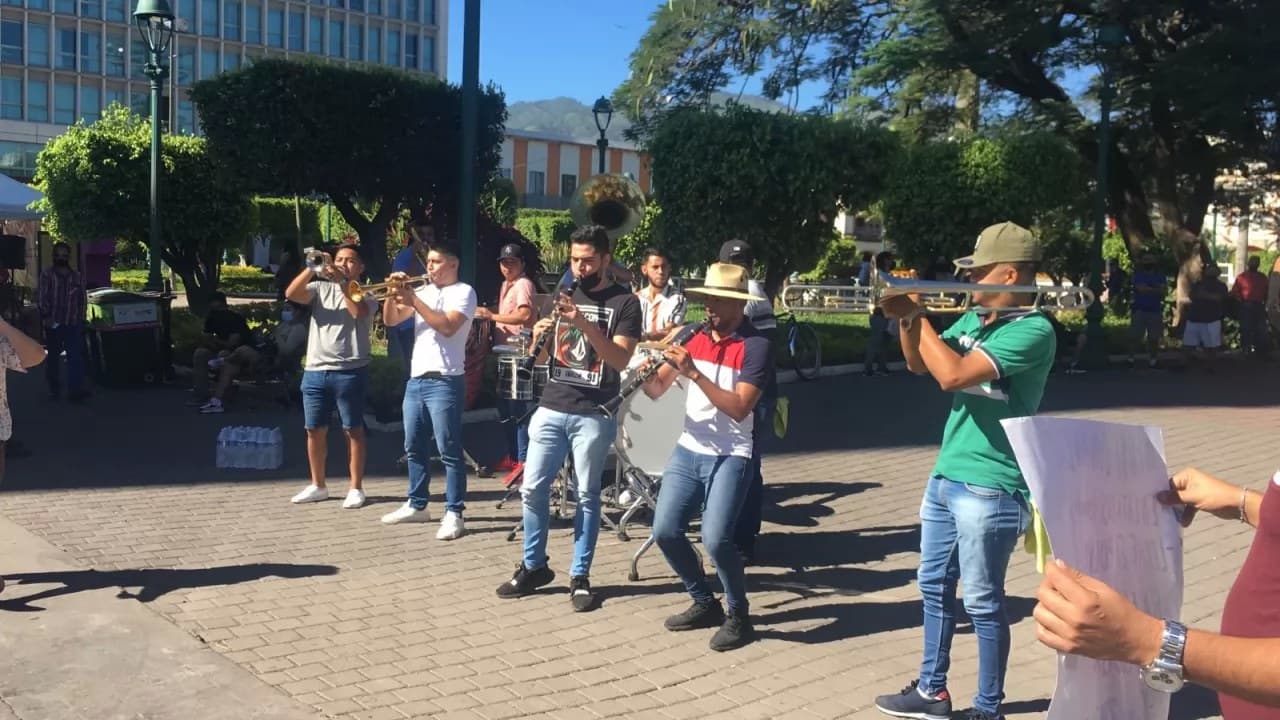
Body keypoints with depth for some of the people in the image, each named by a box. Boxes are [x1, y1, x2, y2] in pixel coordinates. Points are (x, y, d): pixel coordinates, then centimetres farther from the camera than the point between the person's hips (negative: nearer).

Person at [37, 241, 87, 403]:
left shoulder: (76, 277, 10)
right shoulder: (46, 275, 0)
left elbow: (81, 299, 13)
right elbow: (42, 297, -9)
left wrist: (81, 318, 8)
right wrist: (46, 316, -20)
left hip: (73, 324, 1)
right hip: (53, 324, -1)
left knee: (76, 357, -10)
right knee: (53, 357, 9)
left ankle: (76, 390, -14)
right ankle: (54, 389, 21)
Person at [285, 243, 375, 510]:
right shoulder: (320, 288, 12)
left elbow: (360, 312, -19)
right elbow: (291, 294, -5)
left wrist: (341, 281, -21)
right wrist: (311, 268, -15)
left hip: (350, 371, -4)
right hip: (315, 371, 4)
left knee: (353, 429, 1)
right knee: (314, 429, 9)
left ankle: (356, 488, 8)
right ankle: (317, 486, 22)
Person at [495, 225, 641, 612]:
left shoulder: (625, 302, -4)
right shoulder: (563, 296, 12)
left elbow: (621, 359, -15)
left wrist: (584, 324, -25)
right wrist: (538, 337, -8)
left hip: (594, 415, -5)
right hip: (550, 409, 5)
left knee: (586, 496, 2)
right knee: (532, 488, 5)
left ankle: (580, 576, 12)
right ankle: (533, 566, 20)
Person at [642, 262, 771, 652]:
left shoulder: (756, 347, -11)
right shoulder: (694, 336, 6)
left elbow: (739, 408, -22)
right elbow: (656, 390, 5)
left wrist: (694, 373, -28)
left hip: (731, 456, -6)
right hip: (688, 450, 6)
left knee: (715, 539, -19)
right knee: (664, 531, 0)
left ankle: (739, 615, 6)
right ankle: (704, 603, 22)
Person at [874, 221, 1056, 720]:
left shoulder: (1033, 331, -18)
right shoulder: (974, 318, 9)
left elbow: (952, 375, -27)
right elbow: (919, 364, 16)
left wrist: (918, 317, -15)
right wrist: (907, 318, -2)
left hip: (989, 488, -9)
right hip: (945, 477, 9)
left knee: (982, 602, 3)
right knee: (935, 587, 17)